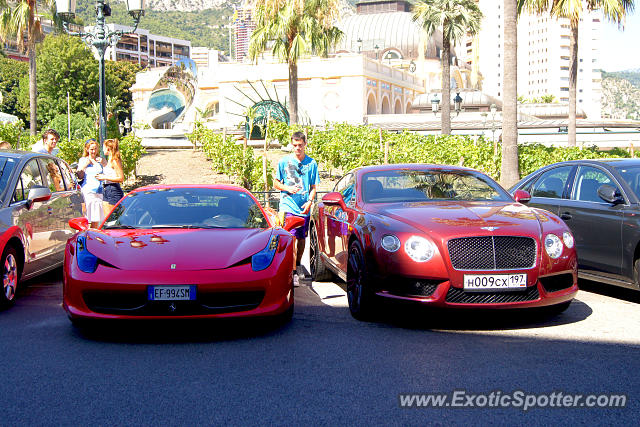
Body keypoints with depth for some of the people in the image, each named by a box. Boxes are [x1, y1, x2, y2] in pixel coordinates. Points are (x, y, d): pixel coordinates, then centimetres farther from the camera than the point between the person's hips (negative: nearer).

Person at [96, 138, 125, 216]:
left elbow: (121, 178, -18)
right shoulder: (108, 160, 14)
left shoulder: (115, 161, -13)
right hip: (106, 190, 9)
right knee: (106, 216, 9)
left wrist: (105, 177, -16)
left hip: (114, 190, -9)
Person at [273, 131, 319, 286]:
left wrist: (310, 201, -6)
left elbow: (314, 186, 11)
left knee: (301, 238, 9)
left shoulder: (311, 163, 8)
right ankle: (293, 273, -14)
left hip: (304, 208, 3)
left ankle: (297, 266, 28)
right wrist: (287, 188, -10)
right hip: (288, 205, -2)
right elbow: (276, 183, 9)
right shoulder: (284, 161, 4)